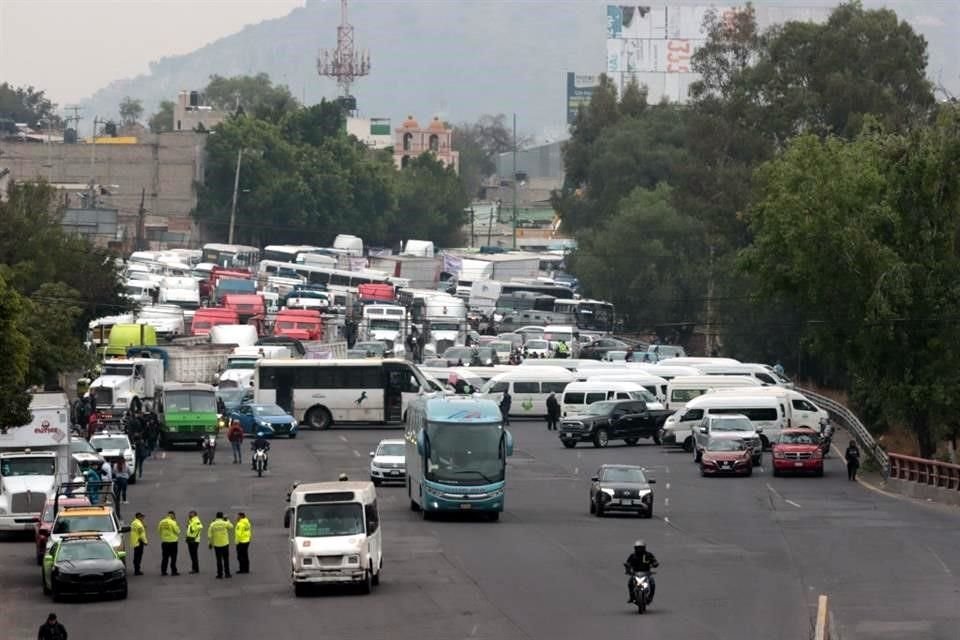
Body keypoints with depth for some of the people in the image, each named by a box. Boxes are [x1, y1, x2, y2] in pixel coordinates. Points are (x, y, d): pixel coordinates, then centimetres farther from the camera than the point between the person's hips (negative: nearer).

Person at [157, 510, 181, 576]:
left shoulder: (161, 522, 1)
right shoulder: (172, 522, -13)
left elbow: (159, 530, 7)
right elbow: (177, 531, -9)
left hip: (164, 542, 5)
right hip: (172, 541, -5)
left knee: (165, 557, 9)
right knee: (173, 558, 2)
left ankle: (163, 571, 9)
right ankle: (173, 571, 1)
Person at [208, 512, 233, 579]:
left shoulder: (212, 525, -5)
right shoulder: (225, 523, -8)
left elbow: (209, 536, -4)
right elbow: (231, 527, 13)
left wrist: (210, 543, 7)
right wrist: (227, 521, 23)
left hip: (216, 545, 1)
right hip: (225, 544, -1)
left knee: (219, 560, 6)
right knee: (226, 559, 8)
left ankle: (220, 574, 6)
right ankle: (227, 573, 8)